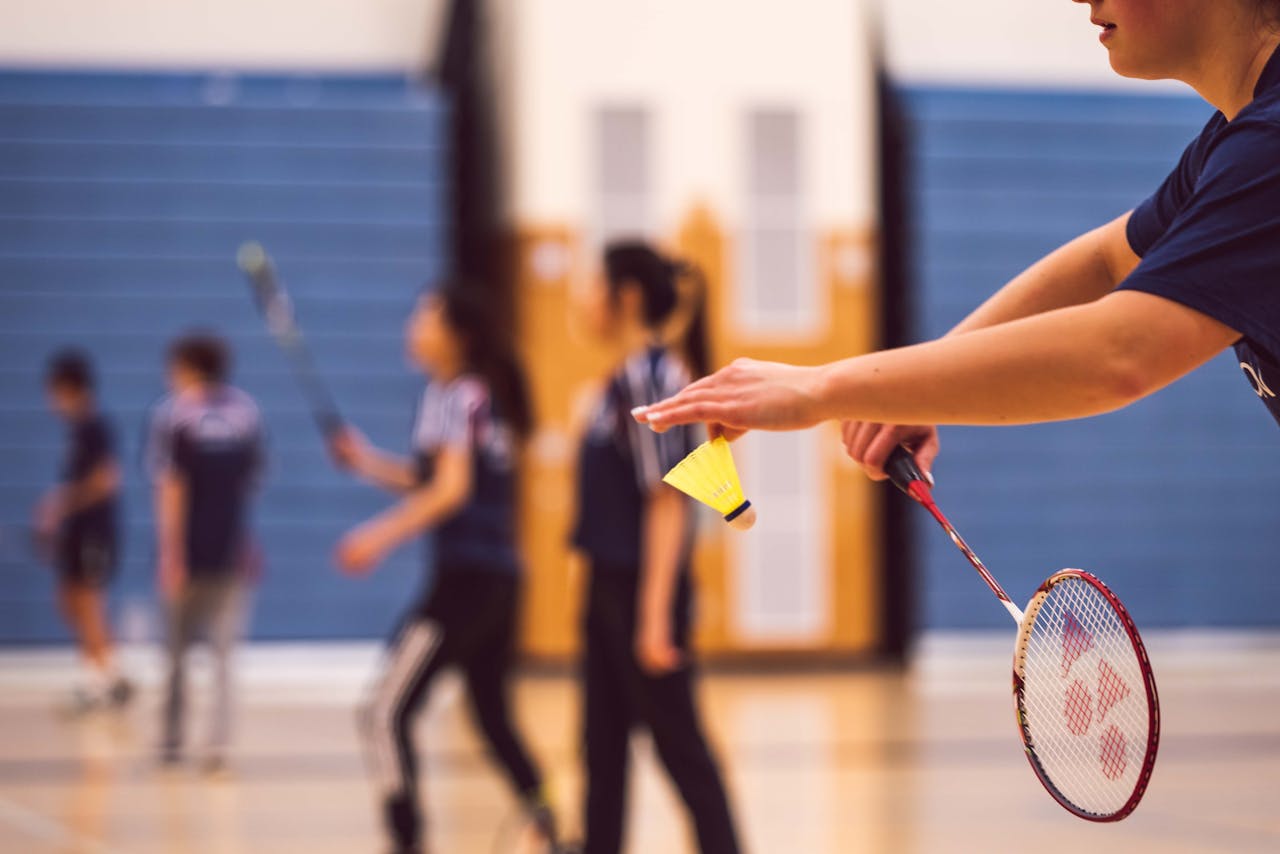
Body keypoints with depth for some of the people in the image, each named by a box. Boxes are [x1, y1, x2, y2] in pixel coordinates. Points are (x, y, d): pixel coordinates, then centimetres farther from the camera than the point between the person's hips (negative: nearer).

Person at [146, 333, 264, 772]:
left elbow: (171, 488, -13)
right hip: (232, 550, 2)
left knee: (177, 650, 12)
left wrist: (171, 554, -15)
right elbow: (253, 477, 11)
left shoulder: (172, 413, -7)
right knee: (223, 654, 5)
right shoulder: (246, 411, 5)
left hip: (188, 551, -2)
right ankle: (218, 745, -7)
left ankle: (172, 741, 20)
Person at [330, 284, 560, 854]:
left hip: (465, 578, -10)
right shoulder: (488, 394, 17)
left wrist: (383, 534, -23)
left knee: (385, 712, -9)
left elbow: (451, 490, -19)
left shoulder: (454, 395, -8)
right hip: (500, 579, 10)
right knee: (493, 716, 21)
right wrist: (369, 463, 13)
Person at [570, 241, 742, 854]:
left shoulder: (651, 377, -16)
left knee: (679, 746, -3)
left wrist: (655, 614, -22)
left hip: (643, 589, -9)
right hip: (608, 585, 9)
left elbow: (667, 501, -19)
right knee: (603, 746, 12)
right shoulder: (625, 378, 11)